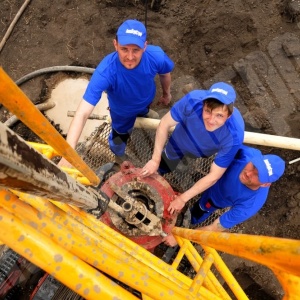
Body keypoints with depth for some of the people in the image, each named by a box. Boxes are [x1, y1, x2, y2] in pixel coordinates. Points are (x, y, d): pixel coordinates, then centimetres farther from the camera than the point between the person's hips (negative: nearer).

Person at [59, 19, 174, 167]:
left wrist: (166, 94, 8)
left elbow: (165, 73, -11)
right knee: (120, 137, 20)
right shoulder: (105, 72, -47)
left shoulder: (156, 56, -38)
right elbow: (82, 113, -50)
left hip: (146, 99, 3)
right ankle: (119, 155, 58)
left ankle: (143, 112, 78)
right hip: (122, 110, -3)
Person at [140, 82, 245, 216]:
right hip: (181, 140, 3)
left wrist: (183, 198, -24)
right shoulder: (193, 100, -43)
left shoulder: (234, 136, -43)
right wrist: (155, 159, -25)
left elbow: (214, 176, -31)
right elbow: (165, 123, -25)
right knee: (159, 169, 25)